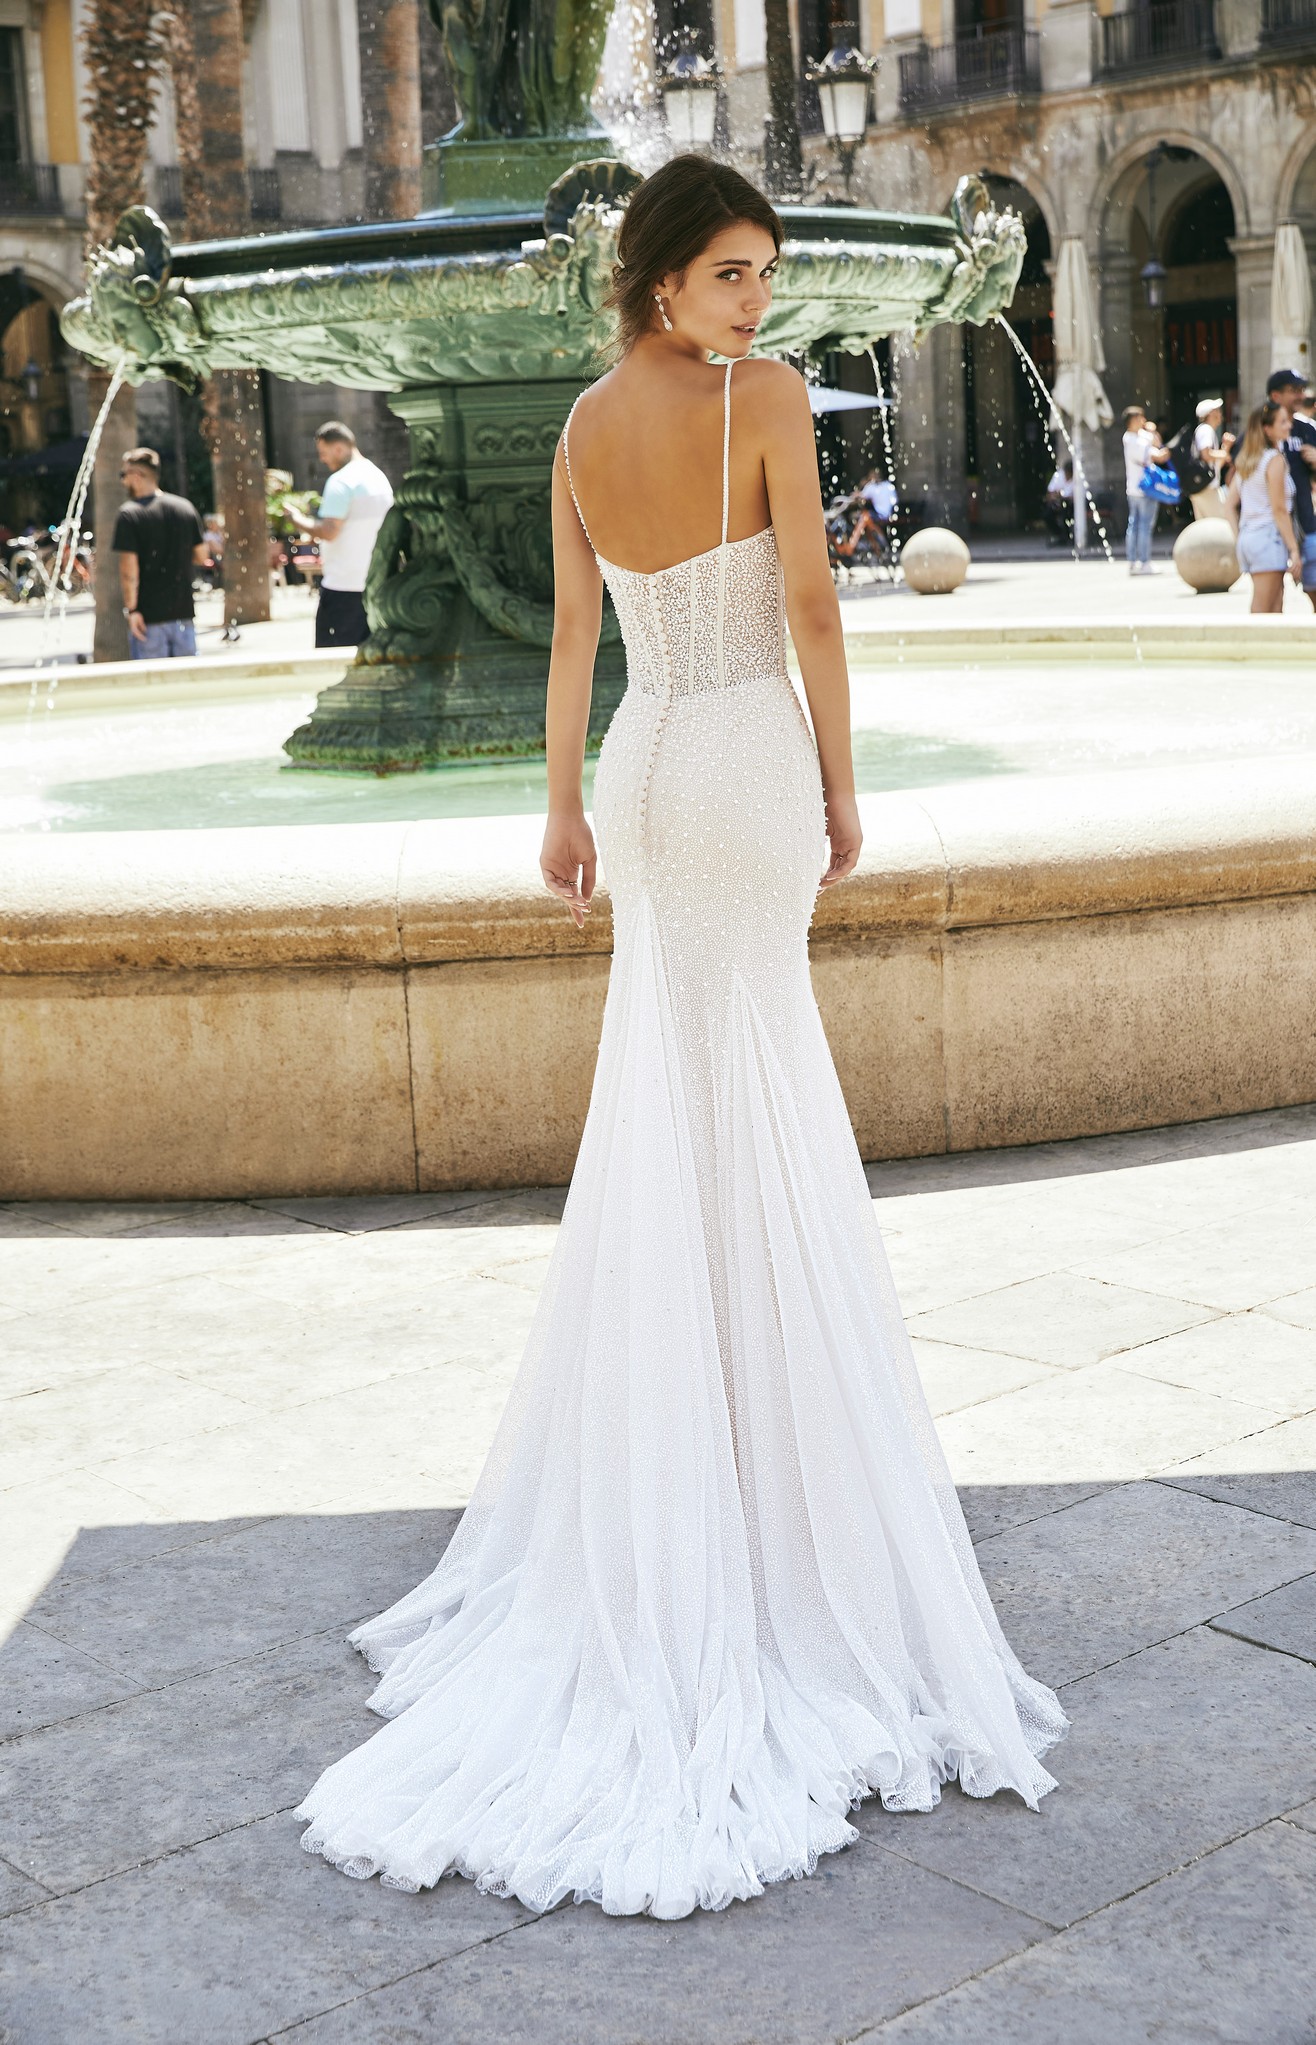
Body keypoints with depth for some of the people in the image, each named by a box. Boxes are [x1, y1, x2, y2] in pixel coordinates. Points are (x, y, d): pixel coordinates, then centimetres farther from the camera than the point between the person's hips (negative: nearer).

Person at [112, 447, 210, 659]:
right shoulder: (185, 507, 6)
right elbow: (202, 556, 11)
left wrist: (131, 609, -12)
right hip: (183, 611, 5)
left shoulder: (129, 514, -9)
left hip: (149, 617, -5)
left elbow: (129, 569, -15)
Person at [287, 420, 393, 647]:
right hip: (375, 583, 8)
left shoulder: (341, 481, -13)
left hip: (343, 586, -8)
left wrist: (298, 519, -6)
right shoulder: (380, 477, 14)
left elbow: (328, 532, -20)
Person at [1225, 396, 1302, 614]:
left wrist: (1239, 538, 17)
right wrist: (1294, 549, -13)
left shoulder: (1245, 459, 13)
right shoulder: (1275, 459, -11)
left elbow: (1230, 502, 14)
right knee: (1261, 612, -7)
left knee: (1276, 609, 11)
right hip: (1269, 538, -8)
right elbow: (1279, 510, -14)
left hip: (1247, 536, 8)